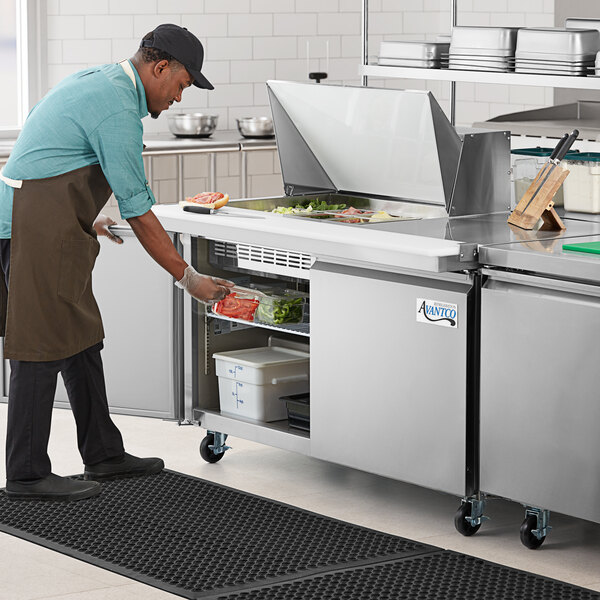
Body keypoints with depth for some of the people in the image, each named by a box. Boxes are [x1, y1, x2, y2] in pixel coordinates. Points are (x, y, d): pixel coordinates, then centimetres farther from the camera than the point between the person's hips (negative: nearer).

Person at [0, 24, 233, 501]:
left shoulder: (97, 81, 16)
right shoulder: (118, 109, -16)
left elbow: (51, 160, 26)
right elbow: (138, 212, -15)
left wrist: (87, 219, 30)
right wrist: (189, 279, -9)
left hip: (51, 226, 11)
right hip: (39, 225, -11)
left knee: (82, 338, 13)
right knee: (44, 346, -7)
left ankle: (103, 454, 21)